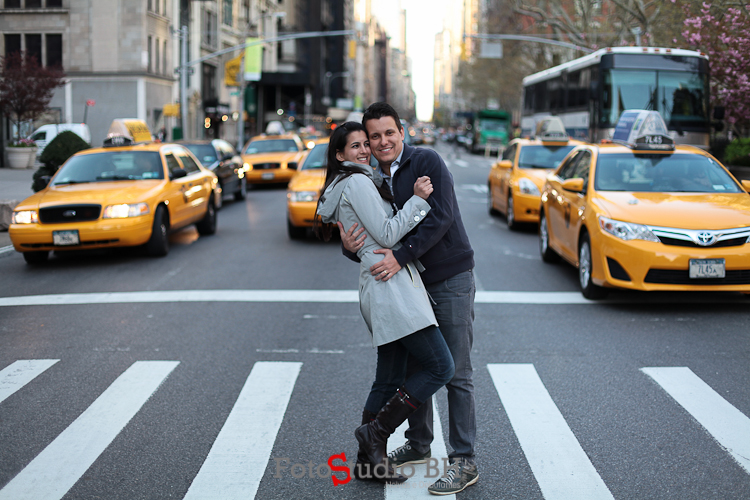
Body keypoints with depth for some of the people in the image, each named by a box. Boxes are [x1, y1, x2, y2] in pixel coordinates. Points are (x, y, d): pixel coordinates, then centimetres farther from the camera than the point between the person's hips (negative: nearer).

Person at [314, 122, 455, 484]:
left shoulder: (341, 189, 24)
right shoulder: (358, 183, -7)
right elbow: (387, 235, -13)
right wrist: (417, 200, -11)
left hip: (378, 287, 11)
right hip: (390, 283, -11)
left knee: (390, 379, 12)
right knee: (440, 367, -12)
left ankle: (369, 461, 16)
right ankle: (376, 431, -6)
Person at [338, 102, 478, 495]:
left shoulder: (427, 162, -12)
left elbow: (441, 217, -22)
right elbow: (370, 243, 6)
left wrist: (400, 256, -30)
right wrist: (348, 245, -18)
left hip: (451, 279, -7)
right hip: (412, 283, 7)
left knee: (456, 372, -5)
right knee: (412, 366, 14)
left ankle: (464, 462, 0)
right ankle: (418, 444, 30)